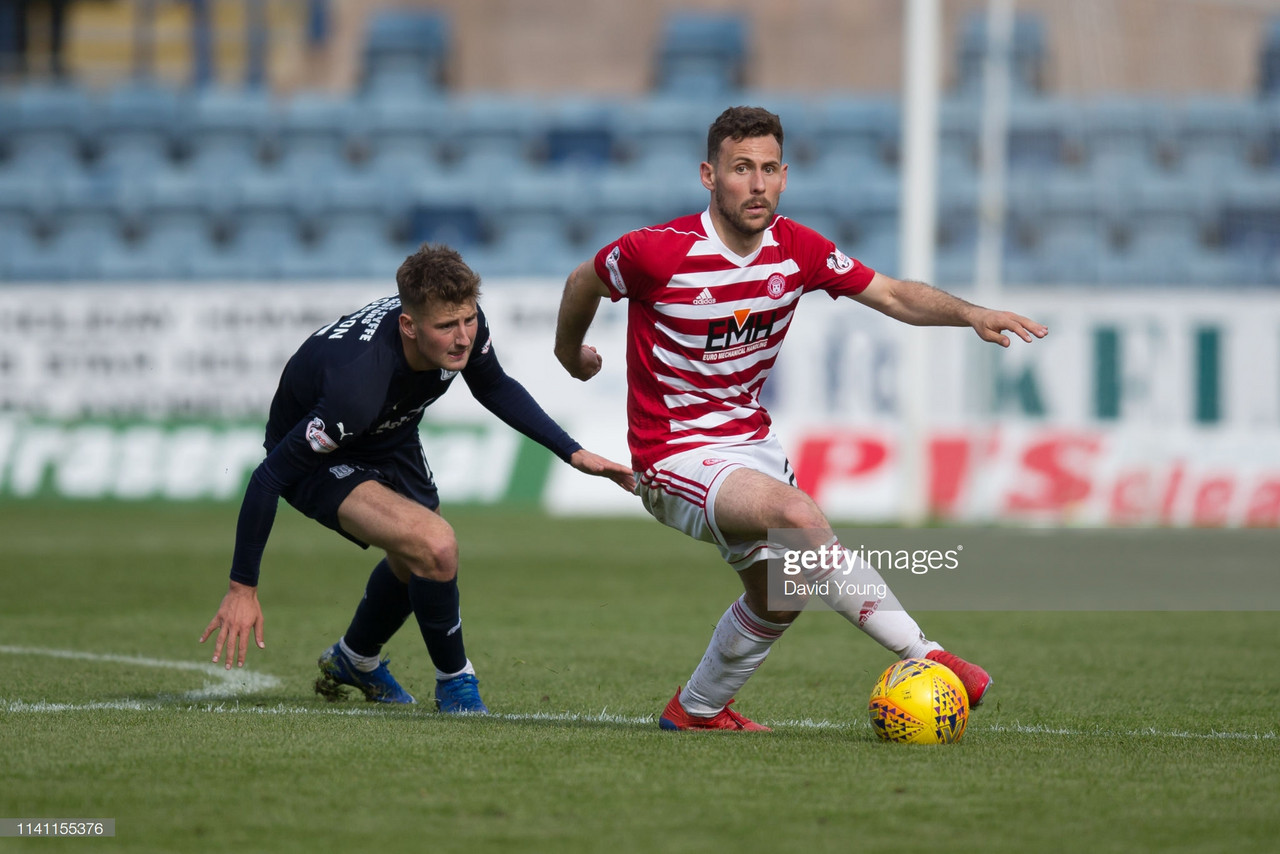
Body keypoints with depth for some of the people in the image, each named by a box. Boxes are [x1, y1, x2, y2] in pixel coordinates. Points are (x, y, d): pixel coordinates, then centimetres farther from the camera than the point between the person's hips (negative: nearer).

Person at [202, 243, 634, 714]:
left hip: (388, 440, 8)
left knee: (417, 561, 27)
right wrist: (242, 588, -29)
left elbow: (495, 388, 1)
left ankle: (354, 661, 57)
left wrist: (573, 452, -5)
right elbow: (268, 477, -35)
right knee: (435, 547, -27)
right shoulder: (360, 384, -44)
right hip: (315, 461, -8)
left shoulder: (464, 326, -25)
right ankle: (455, 683, -3)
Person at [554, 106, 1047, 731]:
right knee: (800, 516, -30)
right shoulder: (658, 252, -19)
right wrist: (571, 352, 19)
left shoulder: (796, 250, -4)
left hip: (749, 440, 7)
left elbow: (893, 295, -4)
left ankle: (696, 709, 36)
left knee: (778, 595, 12)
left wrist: (971, 314, -21)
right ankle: (924, 656, -26)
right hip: (675, 455, -7)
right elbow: (584, 282, 0)